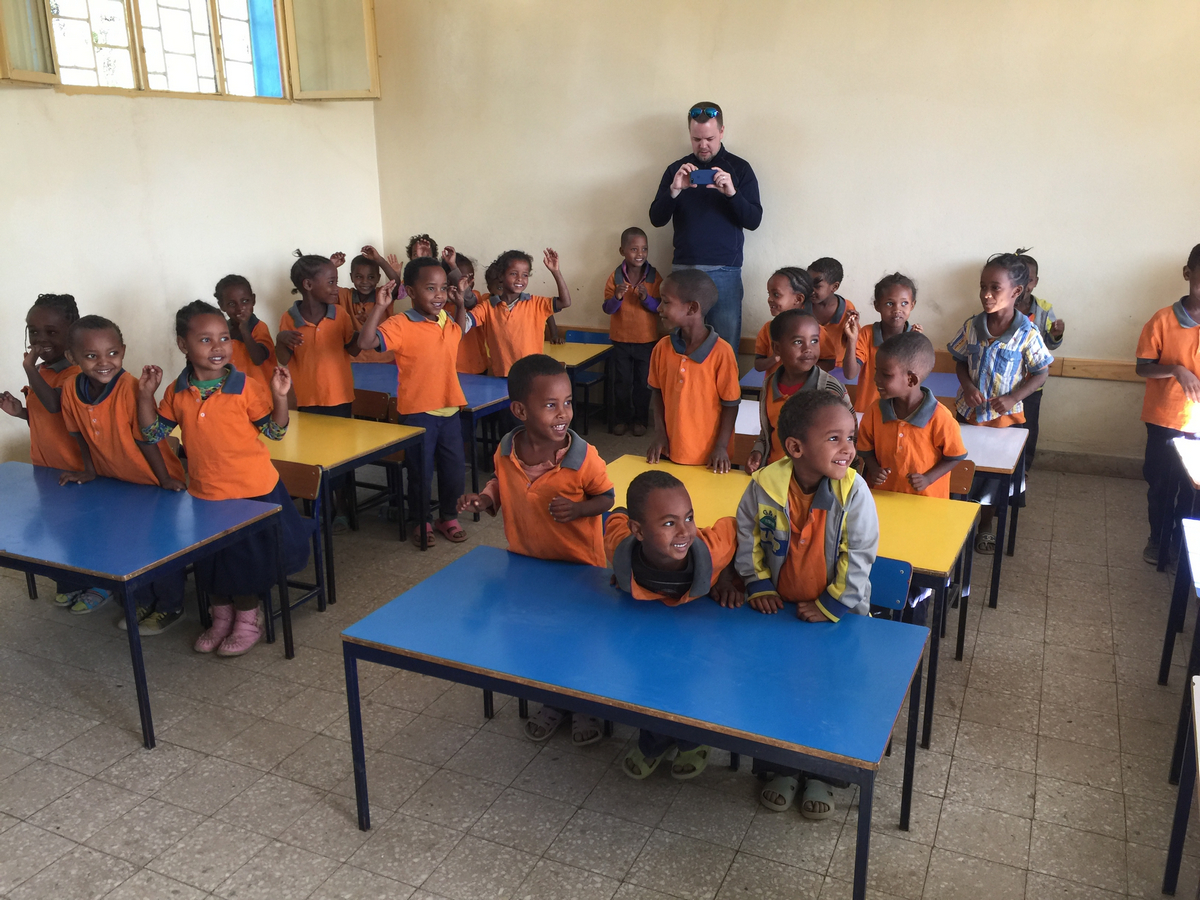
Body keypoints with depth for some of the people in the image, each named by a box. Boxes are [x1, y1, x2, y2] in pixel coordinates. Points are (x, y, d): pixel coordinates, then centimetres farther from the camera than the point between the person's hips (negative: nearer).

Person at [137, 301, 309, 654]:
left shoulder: (245, 387, -15)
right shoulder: (177, 392, -3)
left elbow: (274, 431, -10)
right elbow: (153, 433, 4)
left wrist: (280, 396, -25)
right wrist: (145, 394, -7)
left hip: (252, 492, -4)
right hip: (204, 493, 5)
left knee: (248, 558, 12)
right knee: (209, 560, 19)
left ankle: (248, 622, 32)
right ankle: (221, 619, 41)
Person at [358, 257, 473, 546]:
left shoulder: (448, 321, 5)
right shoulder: (400, 325, -16)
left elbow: (462, 329, 30)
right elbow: (366, 342, -28)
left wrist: (459, 303, 16)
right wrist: (379, 307, -32)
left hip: (449, 408, 6)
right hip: (417, 411, -6)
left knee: (454, 467, 14)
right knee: (421, 470, 7)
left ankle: (449, 517, 33)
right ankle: (421, 522, 27)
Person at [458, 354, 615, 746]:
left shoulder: (583, 457, -26)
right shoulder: (506, 452, -13)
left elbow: (606, 496, -11)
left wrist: (578, 510, -30)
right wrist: (485, 499, -14)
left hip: (578, 565, -4)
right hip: (525, 560, 4)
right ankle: (554, 702, 44)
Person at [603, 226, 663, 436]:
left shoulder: (654, 277, -8)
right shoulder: (615, 277, -7)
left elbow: (660, 307, -9)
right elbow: (607, 308, -9)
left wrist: (647, 298, -27)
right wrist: (617, 297, -28)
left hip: (647, 340, 0)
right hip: (621, 339, 1)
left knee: (643, 382, 10)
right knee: (622, 382, 10)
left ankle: (640, 419, 24)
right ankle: (621, 419, 24)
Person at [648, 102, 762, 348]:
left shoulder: (739, 169, 4)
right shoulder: (677, 170, 9)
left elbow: (753, 221, -2)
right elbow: (656, 219, 3)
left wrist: (732, 193, -20)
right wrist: (674, 191, -15)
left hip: (724, 270, -2)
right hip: (683, 268, 2)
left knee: (726, 344, -2)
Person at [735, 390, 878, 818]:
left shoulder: (853, 491, -20)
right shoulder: (764, 486, -17)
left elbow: (859, 557, -14)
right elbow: (748, 538, 1)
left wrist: (831, 606, -14)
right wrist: (758, 586, -4)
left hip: (838, 610, -1)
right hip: (779, 608, 1)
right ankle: (779, 767, 24)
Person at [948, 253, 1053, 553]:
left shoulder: (1026, 333, -16)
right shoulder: (972, 326, -8)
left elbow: (1041, 373, -8)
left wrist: (1012, 398, -19)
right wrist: (968, 386, -14)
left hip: (1004, 416, -2)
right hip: (969, 412, 2)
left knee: (994, 469, 13)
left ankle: (986, 522, 33)